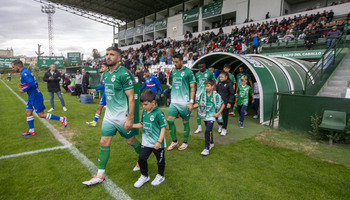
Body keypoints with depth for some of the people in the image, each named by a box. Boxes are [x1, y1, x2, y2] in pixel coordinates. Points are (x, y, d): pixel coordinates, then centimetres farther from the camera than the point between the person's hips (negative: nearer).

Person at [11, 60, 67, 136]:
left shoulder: (24, 73, -18)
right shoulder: (26, 72, 14)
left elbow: (32, 84, -28)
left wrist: (24, 90, -16)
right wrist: (23, 85, 9)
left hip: (35, 97, -10)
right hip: (32, 96, 10)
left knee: (41, 115, -5)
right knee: (28, 112, 13)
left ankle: (61, 119, -2)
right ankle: (31, 131, 21)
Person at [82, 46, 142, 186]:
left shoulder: (124, 74, -16)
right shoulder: (105, 74, 9)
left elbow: (131, 97, -17)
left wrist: (130, 118, -20)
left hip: (123, 116, -7)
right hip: (109, 115, 7)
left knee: (131, 141, 9)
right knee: (104, 142, 6)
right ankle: (100, 175, 19)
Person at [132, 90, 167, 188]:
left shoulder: (158, 113, -19)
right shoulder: (144, 111, 2)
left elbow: (163, 127, -17)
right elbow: (142, 124, 14)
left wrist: (159, 141, -22)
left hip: (157, 144, -5)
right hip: (146, 142, 6)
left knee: (160, 160, 14)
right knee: (141, 158, 6)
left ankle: (160, 176, 39)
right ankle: (144, 176, 30)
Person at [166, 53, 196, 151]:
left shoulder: (188, 72, -6)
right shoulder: (173, 72, 12)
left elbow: (193, 87, -7)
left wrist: (191, 102, -13)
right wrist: (172, 98, 16)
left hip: (184, 102, -5)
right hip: (174, 102, 5)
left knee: (185, 122, 5)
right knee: (170, 120, -2)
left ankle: (185, 143, 22)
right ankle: (174, 141, 16)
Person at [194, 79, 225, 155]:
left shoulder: (216, 95, -9)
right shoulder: (202, 94, 0)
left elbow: (223, 105, 0)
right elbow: (198, 103, 4)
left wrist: (218, 113, -6)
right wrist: (192, 106, -15)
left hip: (212, 116, -4)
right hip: (205, 115, 5)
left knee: (207, 131, -14)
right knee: (209, 130, 20)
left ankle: (206, 148, -7)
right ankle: (211, 143, 41)